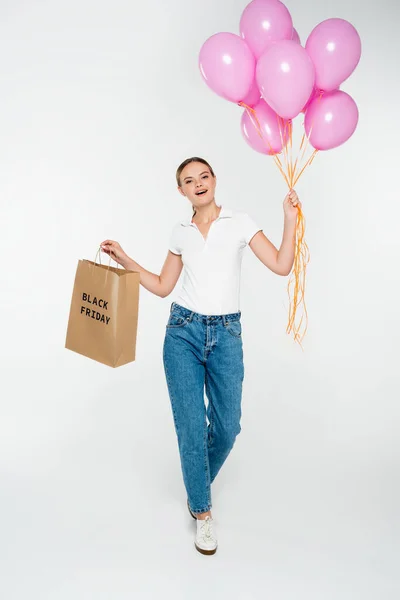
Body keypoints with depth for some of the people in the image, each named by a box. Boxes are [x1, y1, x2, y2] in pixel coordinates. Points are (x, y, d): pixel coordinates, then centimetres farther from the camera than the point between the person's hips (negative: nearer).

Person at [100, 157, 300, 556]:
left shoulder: (240, 223, 2)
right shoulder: (180, 233, 9)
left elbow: (282, 266, -6)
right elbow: (163, 286, 14)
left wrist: (290, 220, -13)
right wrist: (125, 260, 9)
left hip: (226, 334, 0)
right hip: (183, 332, 1)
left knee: (227, 426, 7)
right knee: (191, 425, 1)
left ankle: (198, 481, 41)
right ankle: (202, 511, 23)